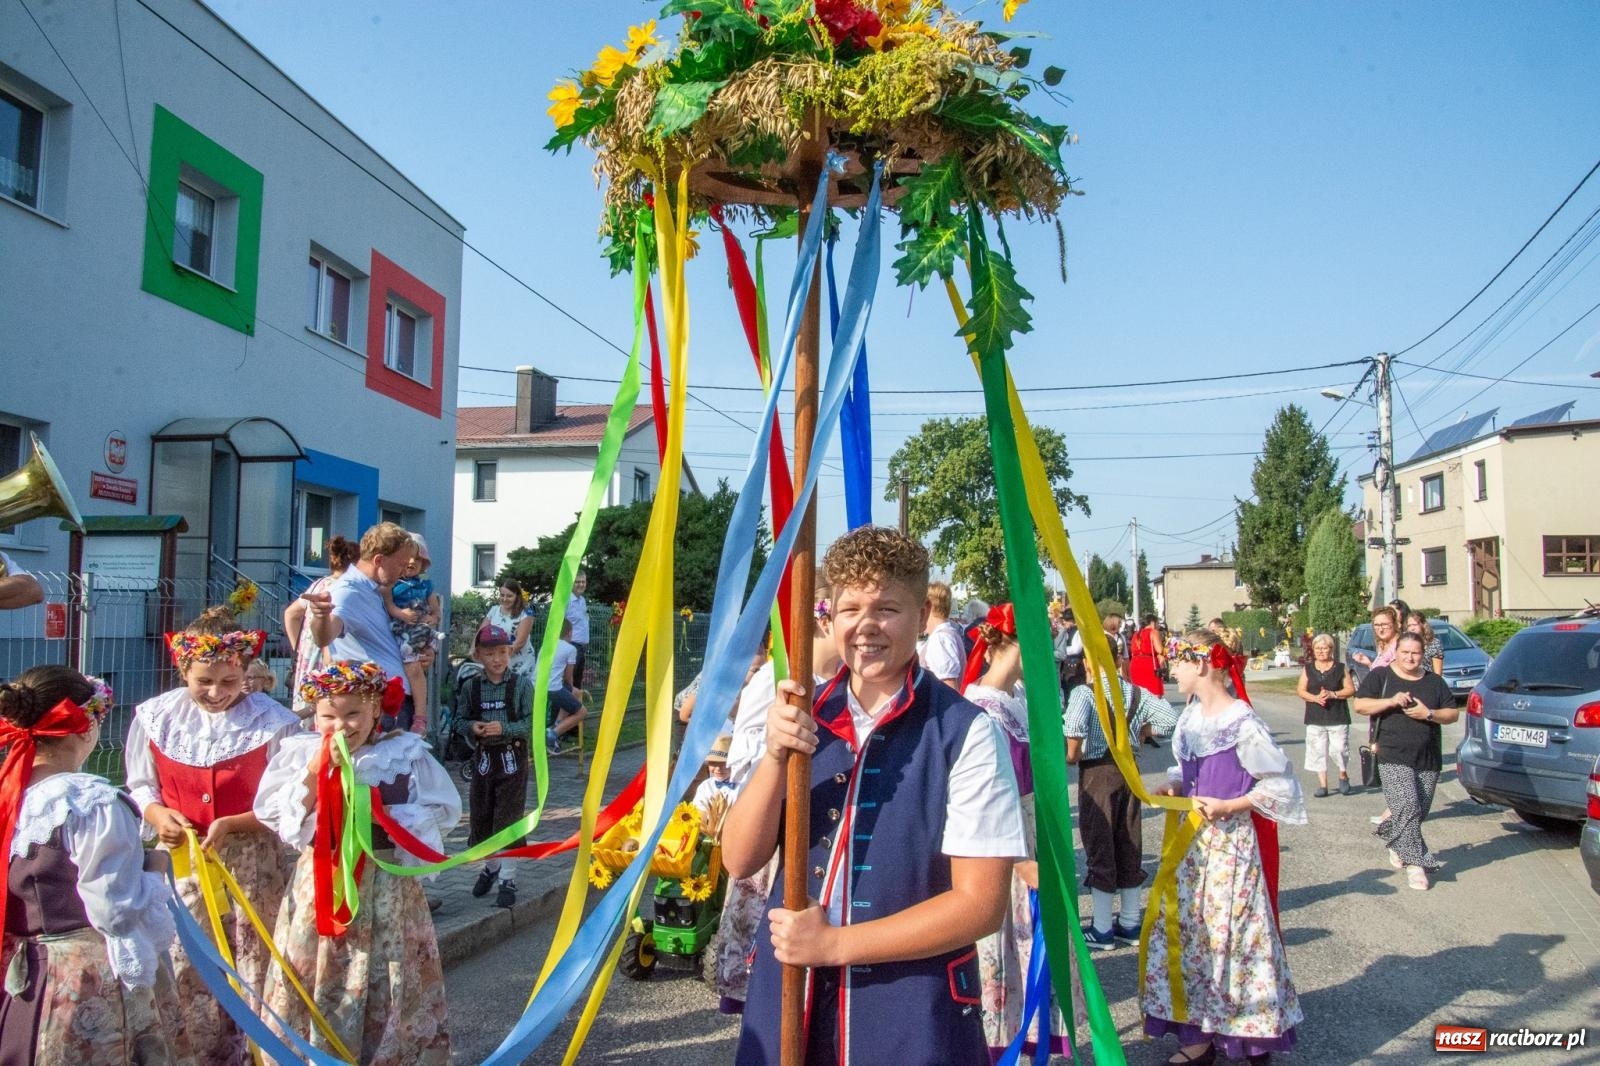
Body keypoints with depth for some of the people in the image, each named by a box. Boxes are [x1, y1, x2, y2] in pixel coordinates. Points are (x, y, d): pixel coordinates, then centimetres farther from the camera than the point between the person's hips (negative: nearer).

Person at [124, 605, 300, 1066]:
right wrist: (157, 815, -10)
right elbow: (140, 785, 11)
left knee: (257, 965, 4)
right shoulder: (155, 717, 0)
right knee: (190, 971, 9)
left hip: (253, 861, -3)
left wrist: (232, 824, -21)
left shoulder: (274, 721, -10)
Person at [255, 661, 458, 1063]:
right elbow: (271, 812, -7)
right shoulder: (300, 753, 1)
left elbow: (444, 811, -7)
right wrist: (317, 769, -17)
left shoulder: (407, 753, -5)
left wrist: (383, 814, -18)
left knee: (387, 986, 5)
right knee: (314, 980, 9)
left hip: (386, 884, -1)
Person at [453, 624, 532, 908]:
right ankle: (490, 867, 36)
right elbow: (460, 720, 7)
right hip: (482, 758, 4)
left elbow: (531, 722, -10)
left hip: (512, 759, -3)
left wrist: (504, 729, -23)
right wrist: (472, 727, -14)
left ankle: (508, 879, 10)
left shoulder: (522, 685, -7)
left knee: (508, 820, -1)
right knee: (480, 818, 13)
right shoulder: (471, 687, 1)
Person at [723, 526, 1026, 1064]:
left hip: (912, 1016, -4)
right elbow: (740, 860, -4)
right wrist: (774, 755, -20)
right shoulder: (802, 717, -1)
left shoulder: (966, 732, -14)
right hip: (786, 1001, 4)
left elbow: (981, 903, -14)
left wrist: (835, 943, -16)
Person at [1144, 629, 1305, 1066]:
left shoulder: (1242, 723, -17)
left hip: (1228, 841, -8)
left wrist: (1227, 806, -19)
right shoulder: (1191, 715, 5)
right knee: (1189, 932, 11)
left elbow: (1280, 783, -13)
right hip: (1192, 840, 8)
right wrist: (1174, 786, -2)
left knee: (1230, 935, 1)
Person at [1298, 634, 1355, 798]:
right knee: (1318, 751, 2)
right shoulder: (1308, 669, 7)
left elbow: (1351, 689, 0)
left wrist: (1333, 694, -15)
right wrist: (1315, 698, -13)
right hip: (1315, 718, 2)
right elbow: (1300, 691, 4)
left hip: (1338, 717, -2)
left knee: (1339, 749, -6)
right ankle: (1322, 785, 9)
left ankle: (1343, 776, 21)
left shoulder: (1340, 668, 2)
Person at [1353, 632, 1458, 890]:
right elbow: (1360, 705, -3)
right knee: (1407, 808, -16)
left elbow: (1453, 713, 11)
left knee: (1417, 813, 8)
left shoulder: (1434, 682, 13)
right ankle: (1415, 864, -11)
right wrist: (1391, 701, -16)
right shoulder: (1380, 677, 3)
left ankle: (1393, 837, 36)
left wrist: (1429, 714, -8)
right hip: (1394, 759, -4)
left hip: (1428, 761, 4)